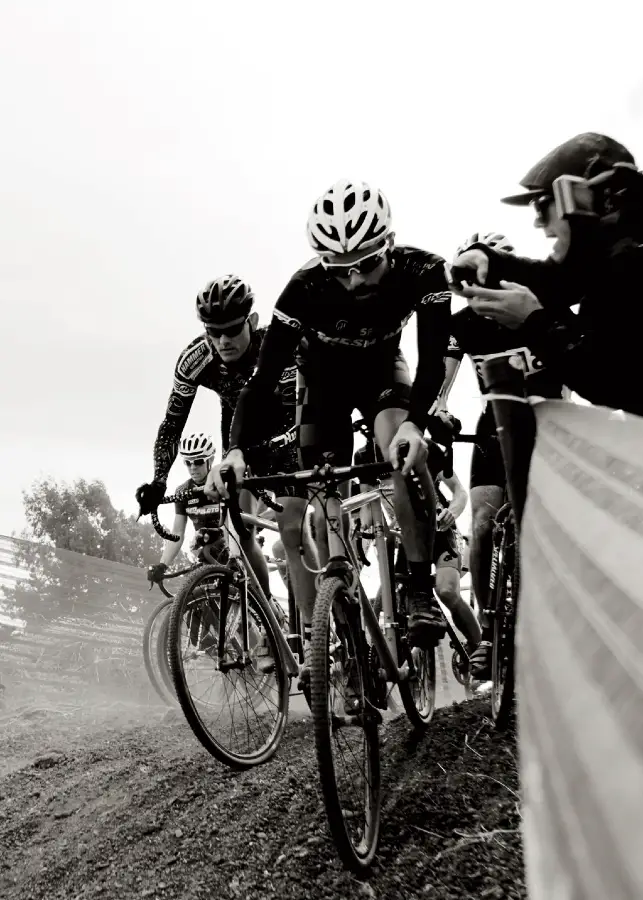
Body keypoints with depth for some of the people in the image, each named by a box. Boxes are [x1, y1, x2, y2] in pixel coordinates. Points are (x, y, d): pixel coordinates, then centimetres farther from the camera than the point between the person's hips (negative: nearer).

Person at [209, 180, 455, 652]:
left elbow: (432, 358, -37)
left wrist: (415, 423, -56)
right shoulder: (306, 288, -34)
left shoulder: (422, 271, -32)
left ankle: (423, 590, -20)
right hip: (324, 375, 1)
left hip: (381, 366, 0)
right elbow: (266, 374, -35)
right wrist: (237, 448, -49)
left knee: (405, 451, -30)